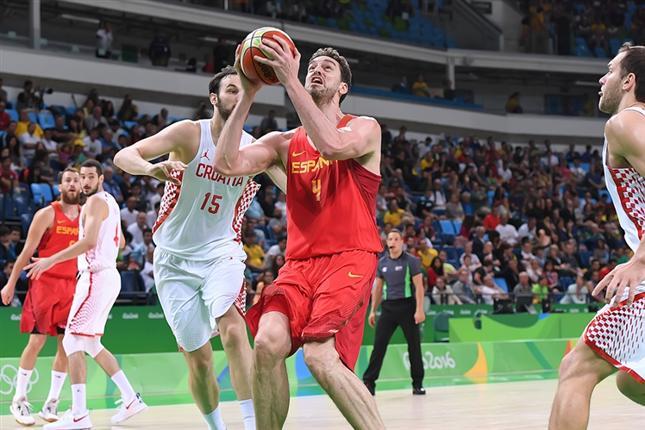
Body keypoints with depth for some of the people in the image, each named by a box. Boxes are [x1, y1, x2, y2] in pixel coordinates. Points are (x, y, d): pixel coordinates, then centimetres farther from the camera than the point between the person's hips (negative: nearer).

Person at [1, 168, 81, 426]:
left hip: (72, 286, 5)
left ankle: (52, 403, 9)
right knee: (37, 341, -7)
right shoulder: (47, 214, -6)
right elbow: (28, 251, -5)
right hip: (45, 283, -5)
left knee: (67, 344, 1)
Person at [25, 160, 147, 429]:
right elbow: (120, 242, 31)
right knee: (90, 344, 15)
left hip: (96, 276, -10)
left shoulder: (96, 201, -10)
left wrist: (51, 260, -25)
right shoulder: (110, 202, 19)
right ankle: (131, 399, 15)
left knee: (73, 342, -11)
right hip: (108, 274, 10)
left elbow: (89, 241, -24)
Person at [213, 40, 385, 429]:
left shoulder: (365, 128, 5)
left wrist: (290, 81, -19)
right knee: (268, 342, -21)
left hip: (349, 258, -4)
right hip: (300, 262, 4)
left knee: (320, 355, -25)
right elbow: (227, 164, -1)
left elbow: (333, 146, -20)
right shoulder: (284, 143, 15)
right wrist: (248, 94, -4)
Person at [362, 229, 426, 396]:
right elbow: (378, 288, 16)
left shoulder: (411, 261, -3)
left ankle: (417, 384, 13)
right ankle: (369, 382, -2)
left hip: (407, 306, -3)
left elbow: (419, 286, -7)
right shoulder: (382, 263, 9)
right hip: (388, 306, 3)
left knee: (414, 345, 2)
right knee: (379, 345, -3)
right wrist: (373, 311, 11)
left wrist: (419, 310, -15)